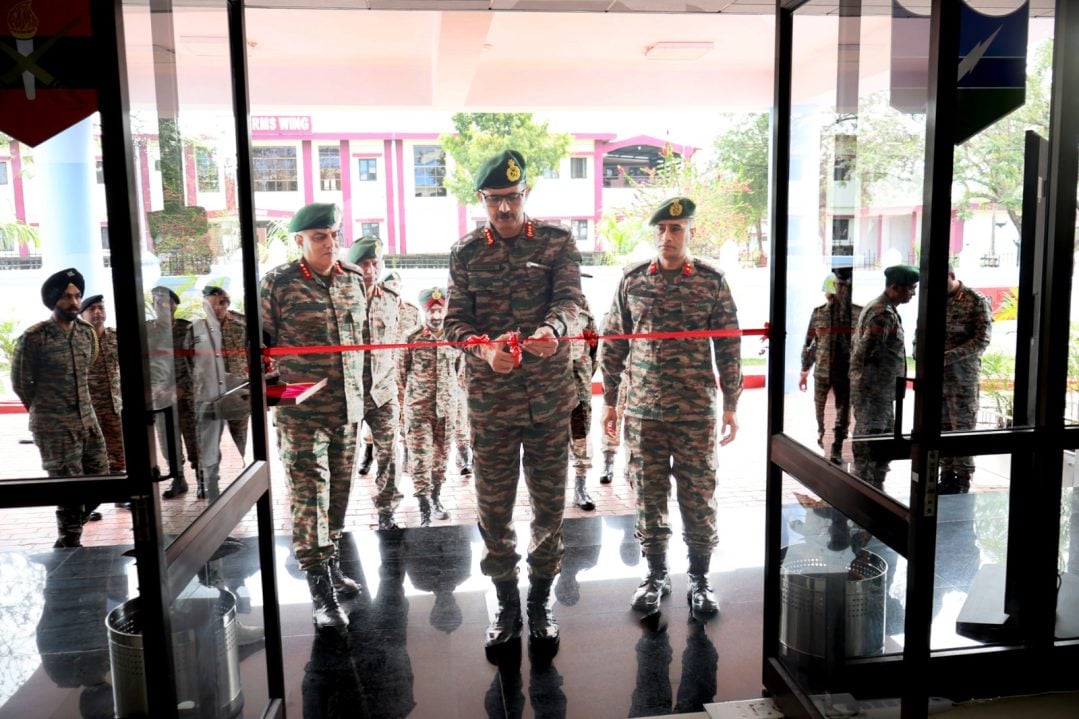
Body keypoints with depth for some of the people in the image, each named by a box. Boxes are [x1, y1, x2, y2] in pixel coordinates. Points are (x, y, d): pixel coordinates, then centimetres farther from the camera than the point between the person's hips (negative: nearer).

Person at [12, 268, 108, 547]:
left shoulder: (87, 332, 5)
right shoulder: (33, 338, -11)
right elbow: (20, 383, -2)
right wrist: (45, 411, 7)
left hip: (88, 421, 6)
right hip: (53, 428, -6)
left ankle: (69, 535, 29)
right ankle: (69, 543, 16)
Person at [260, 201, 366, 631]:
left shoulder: (353, 278, 9)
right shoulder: (278, 283, -6)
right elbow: (260, 340, 1)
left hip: (348, 407, 5)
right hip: (301, 409, -5)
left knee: (339, 491, 14)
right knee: (309, 494, -7)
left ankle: (331, 564, 30)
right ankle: (321, 593, -3)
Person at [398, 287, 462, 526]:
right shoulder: (412, 338, -5)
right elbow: (401, 370, 3)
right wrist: (415, 391, 7)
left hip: (446, 407, 3)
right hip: (418, 408, -3)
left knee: (441, 455, 12)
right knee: (420, 457, -5)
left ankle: (436, 498, 28)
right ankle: (424, 507, -2)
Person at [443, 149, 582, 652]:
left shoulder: (557, 242, 2)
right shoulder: (465, 252, 4)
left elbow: (569, 296, -13)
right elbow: (455, 321, -1)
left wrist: (552, 329, -36)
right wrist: (485, 349, -22)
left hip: (550, 397, 0)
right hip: (490, 400, 1)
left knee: (549, 503, 10)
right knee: (493, 507, 9)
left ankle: (540, 602, 30)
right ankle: (507, 605, 29)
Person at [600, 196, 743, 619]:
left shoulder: (712, 281, 0)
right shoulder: (632, 280, 4)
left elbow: (729, 346, 2)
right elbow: (614, 343, 8)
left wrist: (730, 406, -1)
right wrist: (609, 400, 6)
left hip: (696, 411, -1)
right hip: (642, 410, 2)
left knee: (698, 498, 6)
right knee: (648, 497, 10)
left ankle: (700, 580, 23)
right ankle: (656, 575, 26)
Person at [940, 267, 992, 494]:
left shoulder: (976, 300, -6)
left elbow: (982, 339, -11)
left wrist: (947, 357, -20)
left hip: (963, 377, -5)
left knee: (962, 428, 2)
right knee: (942, 428, 9)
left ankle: (963, 481, 12)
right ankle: (947, 476, 19)